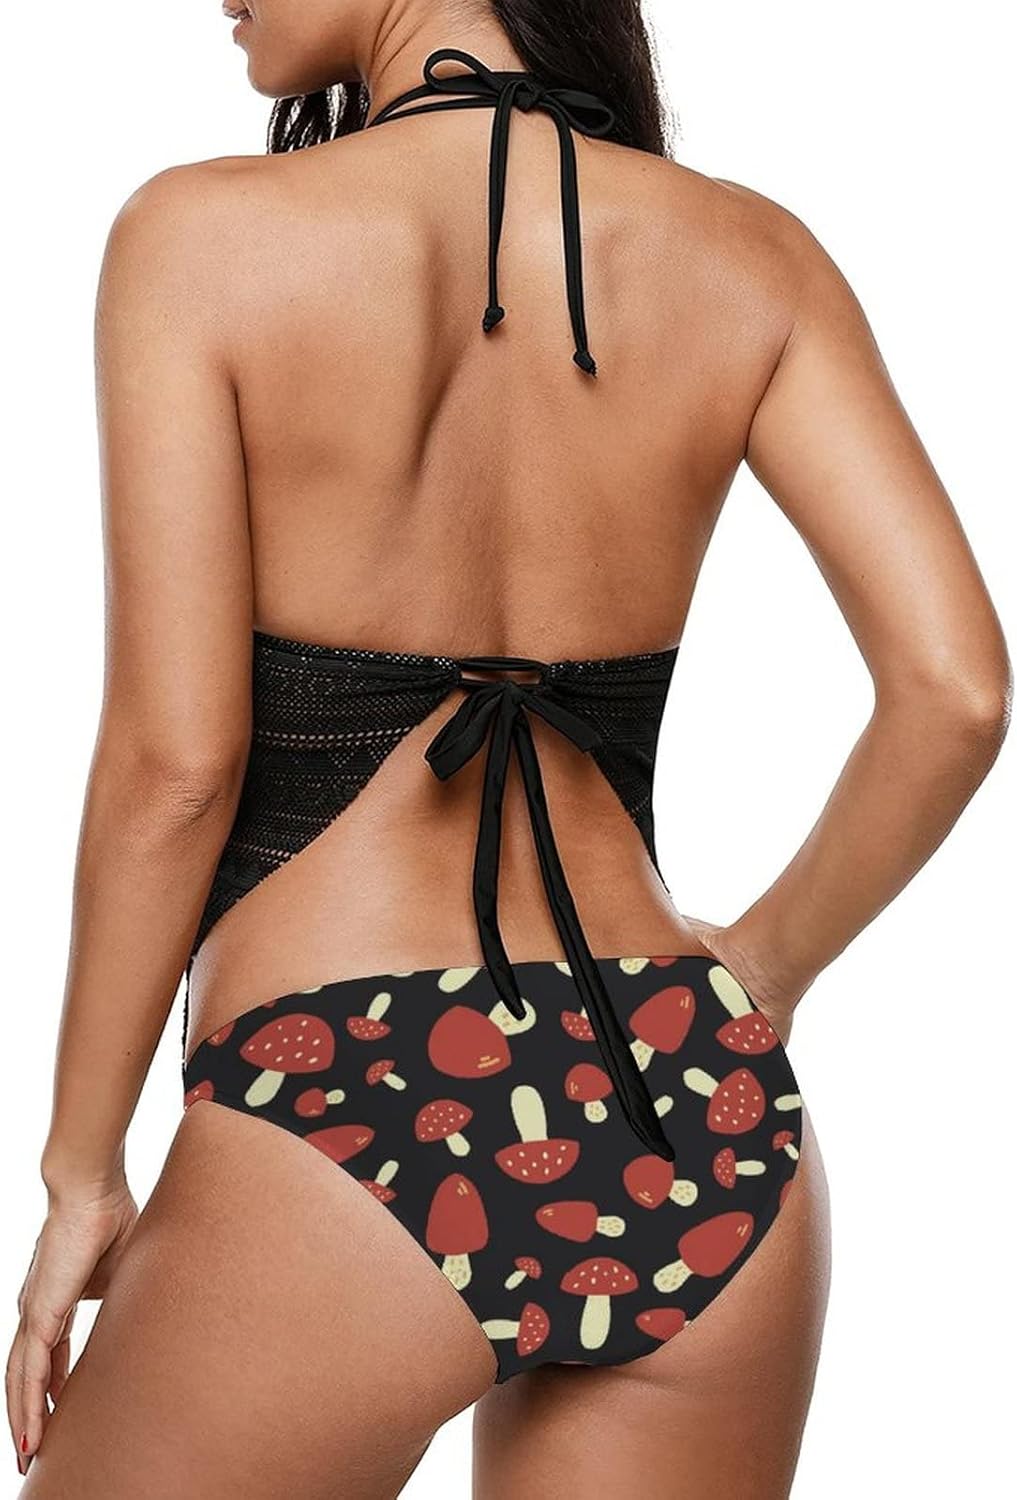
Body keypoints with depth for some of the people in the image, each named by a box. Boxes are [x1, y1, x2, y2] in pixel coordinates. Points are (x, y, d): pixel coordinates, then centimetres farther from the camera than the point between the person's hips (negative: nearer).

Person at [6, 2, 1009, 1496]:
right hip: (699, 1127, 4)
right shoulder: (750, 255, 3)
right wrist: (760, 970, 12)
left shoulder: (206, 237, -7)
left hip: (346, 1128, -4)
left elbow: (175, 763, -10)